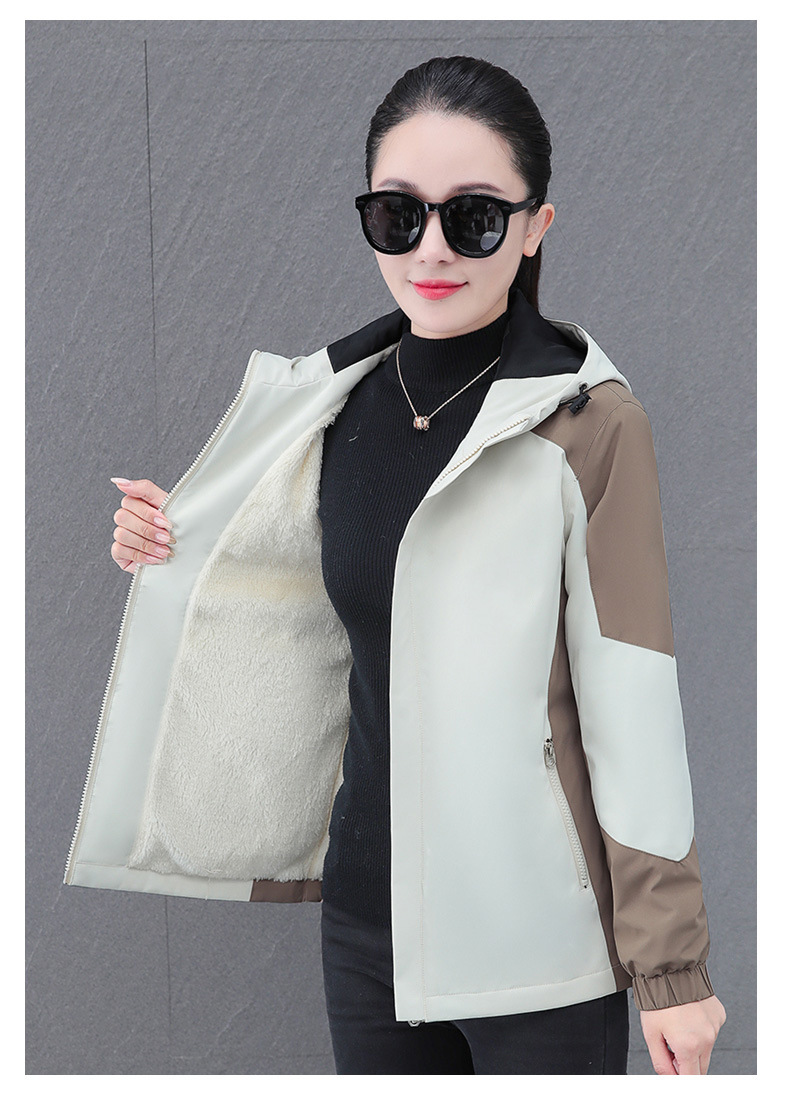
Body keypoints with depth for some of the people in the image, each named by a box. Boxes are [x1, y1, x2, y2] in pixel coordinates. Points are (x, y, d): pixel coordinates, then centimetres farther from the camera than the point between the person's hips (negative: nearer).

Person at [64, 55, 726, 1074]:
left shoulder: (588, 418, -12)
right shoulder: (342, 400, 4)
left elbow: (633, 709, -12)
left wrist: (669, 963, -10)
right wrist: (179, 555, 4)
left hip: (535, 943, -5)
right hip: (367, 913, 5)